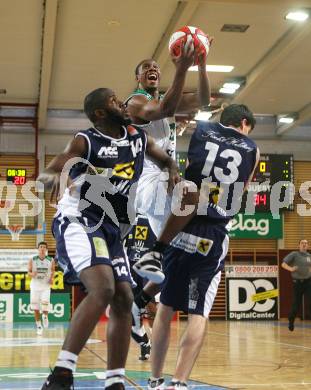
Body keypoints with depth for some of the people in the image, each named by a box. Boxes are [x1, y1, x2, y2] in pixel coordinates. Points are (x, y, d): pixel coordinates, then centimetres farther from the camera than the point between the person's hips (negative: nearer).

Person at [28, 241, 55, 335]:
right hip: (35, 286, 1)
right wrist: (32, 274, -17)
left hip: (46, 286, -1)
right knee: (35, 308, 3)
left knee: (45, 304, -17)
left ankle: (45, 316, 17)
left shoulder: (51, 260, -1)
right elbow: (29, 272, 5)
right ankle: (39, 327, 17)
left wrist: (51, 278, -3)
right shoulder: (32, 260, -2)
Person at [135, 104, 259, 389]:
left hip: (180, 231, 1)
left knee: (166, 307, 13)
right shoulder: (252, 150, 10)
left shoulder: (197, 130, 7)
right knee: (199, 313, 2)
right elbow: (239, 194, 15)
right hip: (214, 237, -1)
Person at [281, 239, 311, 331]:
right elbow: (283, 264, -8)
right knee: (296, 304, 6)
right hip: (297, 282, -3)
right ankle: (291, 321, 31)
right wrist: (291, 268, -25)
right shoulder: (294, 254, -4)